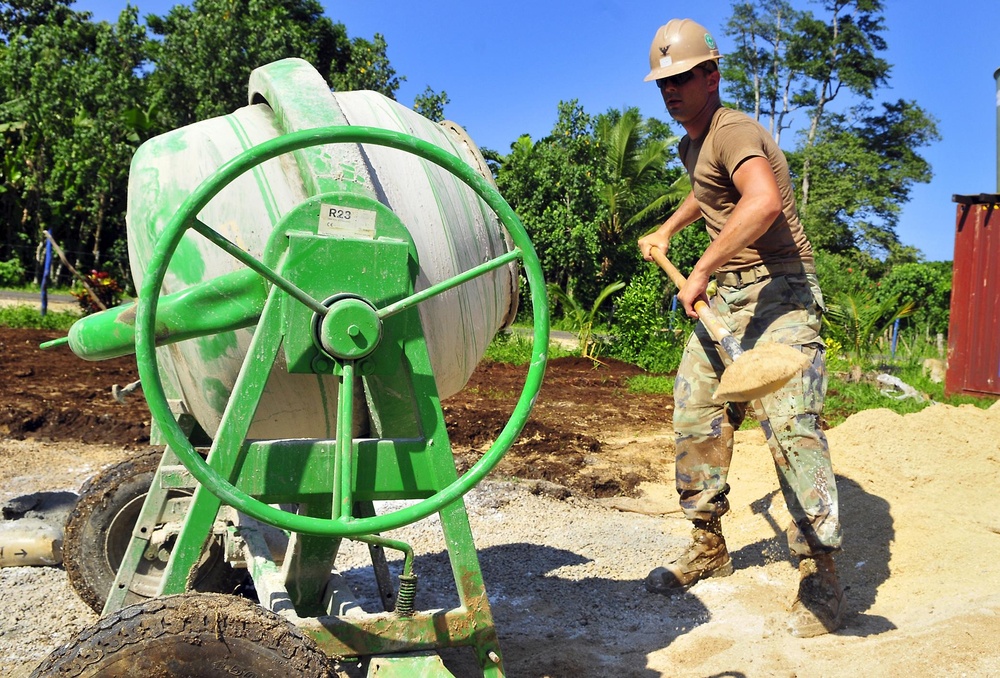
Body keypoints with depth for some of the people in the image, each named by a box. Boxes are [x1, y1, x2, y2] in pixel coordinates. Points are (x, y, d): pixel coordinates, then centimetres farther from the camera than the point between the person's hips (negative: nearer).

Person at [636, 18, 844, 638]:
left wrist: (700, 272, -34)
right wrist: (667, 229, 30)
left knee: (789, 421, -19)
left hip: (780, 291, -9)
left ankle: (821, 577, -7)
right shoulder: (692, 143, 15)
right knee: (695, 413, 7)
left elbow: (764, 201, -38)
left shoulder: (734, 131, -16)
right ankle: (709, 548, 23)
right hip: (724, 296, 10)